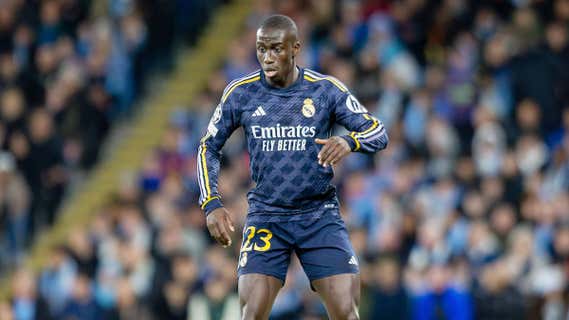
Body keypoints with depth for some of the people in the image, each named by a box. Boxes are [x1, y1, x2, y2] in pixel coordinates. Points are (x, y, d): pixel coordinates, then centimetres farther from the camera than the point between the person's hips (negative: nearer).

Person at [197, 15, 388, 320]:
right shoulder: (241, 92, -2)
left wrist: (349, 141, -28)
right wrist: (211, 204, -5)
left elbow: (379, 133, -5)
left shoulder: (326, 89, -5)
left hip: (320, 215, 0)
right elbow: (209, 148, 9)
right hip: (266, 215, 0)